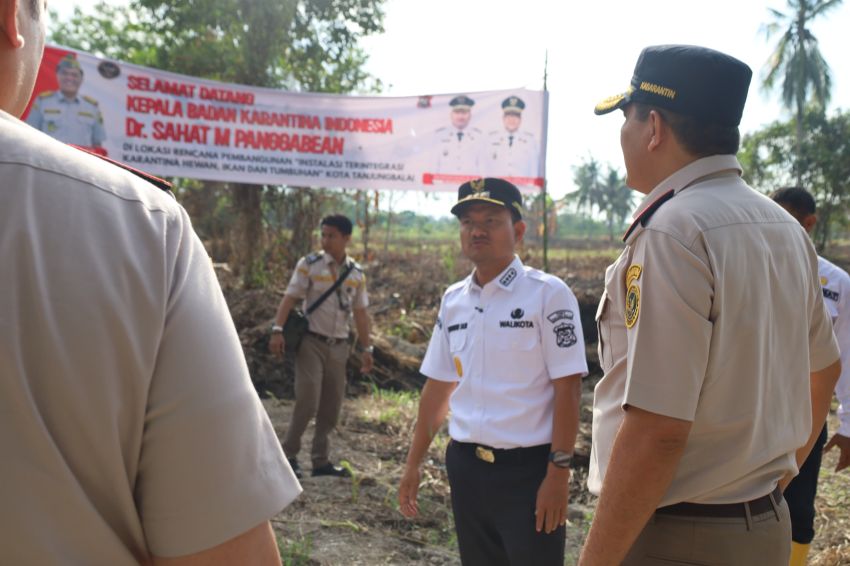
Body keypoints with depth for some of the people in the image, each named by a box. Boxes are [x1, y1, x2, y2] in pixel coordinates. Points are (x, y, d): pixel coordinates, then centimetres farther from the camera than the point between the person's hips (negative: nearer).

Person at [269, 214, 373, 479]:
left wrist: (366, 348, 9)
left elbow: (360, 313, 11)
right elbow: (290, 298, -10)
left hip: (339, 346, 4)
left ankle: (321, 460, 18)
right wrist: (278, 330, -22)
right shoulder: (309, 264, -5)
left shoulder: (356, 273, 6)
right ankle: (289, 454, 6)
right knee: (308, 402, -11)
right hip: (312, 342, -4)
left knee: (331, 407, 8)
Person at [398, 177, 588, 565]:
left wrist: (558, 472, -15)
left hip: (528, 468, -5)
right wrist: (414, 463, 13)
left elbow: (567, 389, -12)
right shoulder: (452, 300, 6)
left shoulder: (548, 293, -10)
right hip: (465, 467, 6)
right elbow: (438, 387, 12)